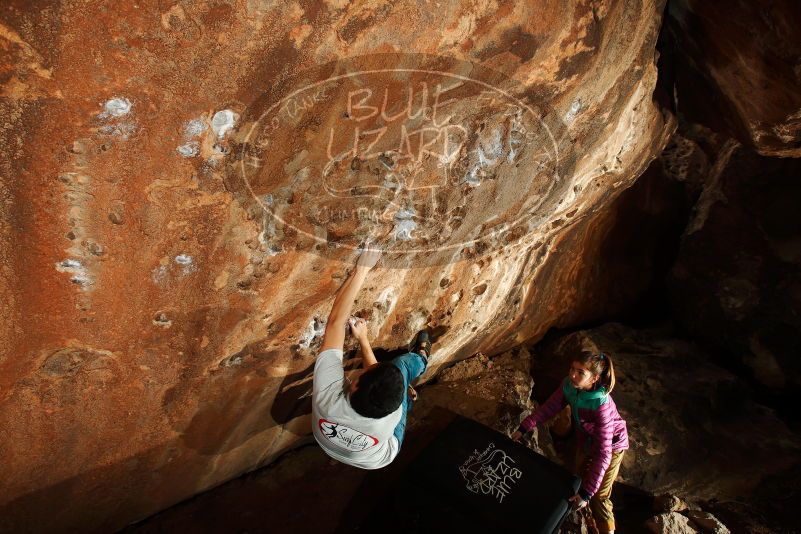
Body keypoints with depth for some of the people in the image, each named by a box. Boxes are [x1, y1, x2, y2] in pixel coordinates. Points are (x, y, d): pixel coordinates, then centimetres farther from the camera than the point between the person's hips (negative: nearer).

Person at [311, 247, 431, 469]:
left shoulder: (327, 393, -46)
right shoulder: (387, 421, -45)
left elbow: (336, 320, -40)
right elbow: (376, 381, -20)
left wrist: (361, 271, -38)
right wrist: (363, 339, -11)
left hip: (333, 448, 2)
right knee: (402, 363, 2)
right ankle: (420, 359, 35)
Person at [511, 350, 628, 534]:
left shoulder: (601, 405, -42)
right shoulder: (569, 385, -27)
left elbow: (603, 454, -40)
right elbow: (550, 407, -10)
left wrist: (587, 493, -39)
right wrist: (524, 428, -16)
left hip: (611, 444, -6)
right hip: (586, 438, 6)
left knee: (599, 496, 3)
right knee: (581, 478, 23)